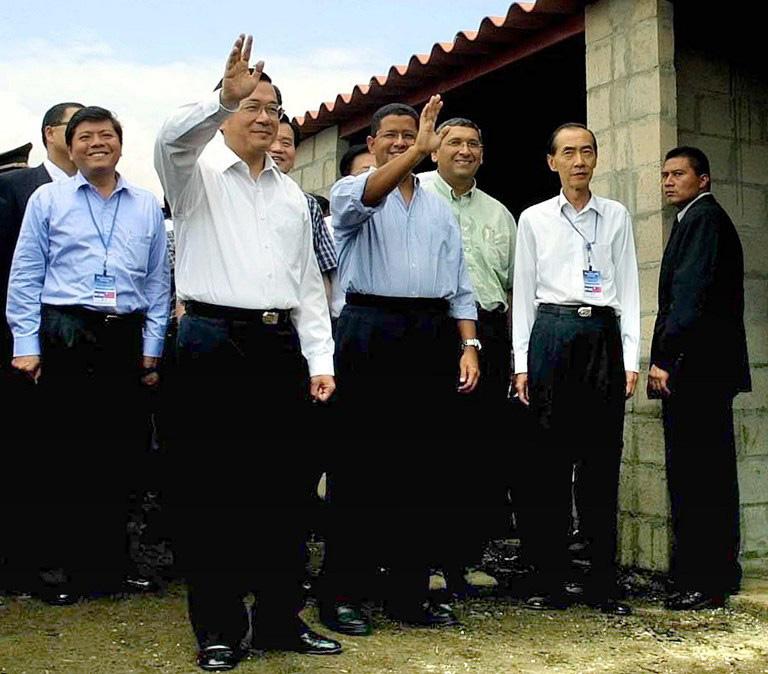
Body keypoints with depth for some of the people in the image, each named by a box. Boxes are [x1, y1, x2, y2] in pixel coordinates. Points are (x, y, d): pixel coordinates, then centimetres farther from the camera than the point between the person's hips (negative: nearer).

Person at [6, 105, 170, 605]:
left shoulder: (147, 206, 13)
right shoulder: (47, 200, 7)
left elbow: (158, 281, 13)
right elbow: (25, 277, 4)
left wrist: (153, 348, 8)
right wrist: (26, 345, -3)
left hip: (125, 338, 2)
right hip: (65, 335, -2)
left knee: (119, 450, 6)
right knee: (63, 451, 1)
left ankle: (110, 558, 18)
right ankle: (60, 564, 12)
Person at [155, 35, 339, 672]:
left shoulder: (292, 194, 20)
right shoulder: (198, 173, 6)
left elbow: (309, 283, 17)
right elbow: (173, 138, -19)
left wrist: (320, 360, 8)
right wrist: (223, 94, -34)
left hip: (281, 344, 5)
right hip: (215, 341, -5)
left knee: (285, 486, 7)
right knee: (212, 489, 0)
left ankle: (281, 618, 20)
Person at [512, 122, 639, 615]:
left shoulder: (616, 217, 13)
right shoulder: (534, 219, 10)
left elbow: (628, 288, 9)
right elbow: (523, 292, 8)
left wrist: (631, 357, 1)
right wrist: (522, 362, 1)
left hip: (604, 334, 1)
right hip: (552, 332, -1)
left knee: (603, 457, 1)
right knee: (550, 455, -1)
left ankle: (603, 581, 8)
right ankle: (549, 578, 7)